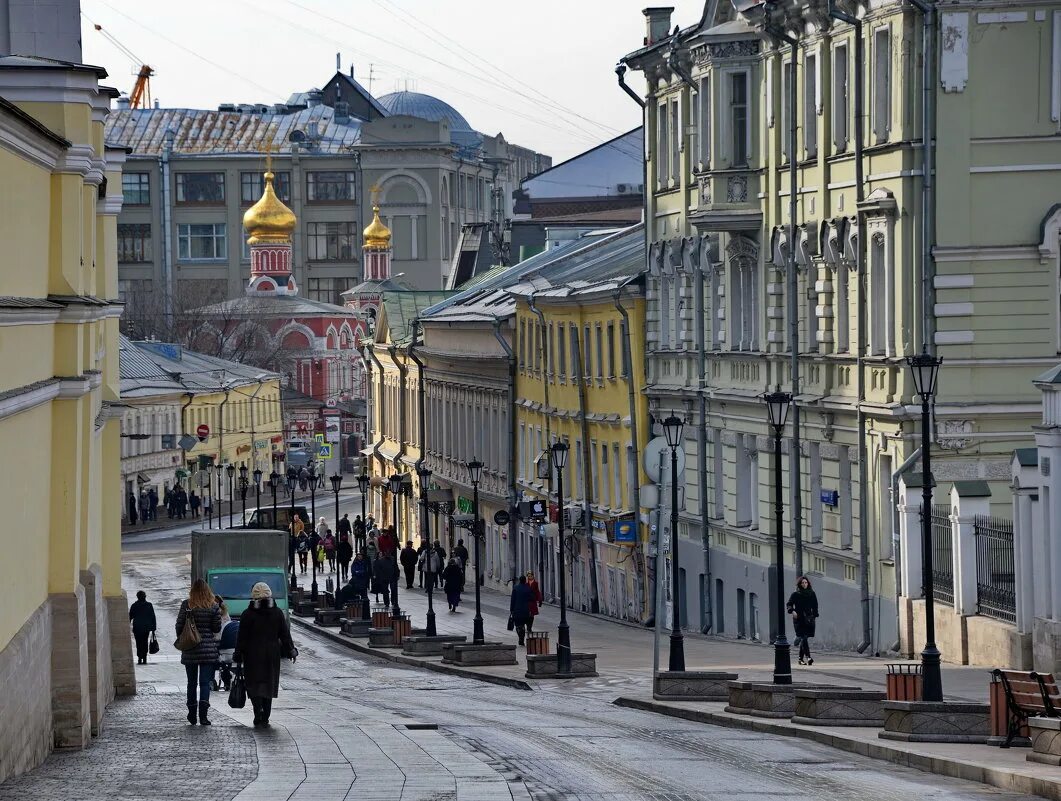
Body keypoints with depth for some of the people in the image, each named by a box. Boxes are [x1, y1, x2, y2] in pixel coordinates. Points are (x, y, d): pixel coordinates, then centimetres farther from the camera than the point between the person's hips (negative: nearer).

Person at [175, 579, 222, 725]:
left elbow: (179, 626, -2)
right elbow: (217, 628, 0)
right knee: (205, 683, -1)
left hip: (189, 651, 1)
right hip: (208, 649, -1)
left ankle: (192, 715, 19)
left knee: (192, 683, 13)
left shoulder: (186, 605, -4)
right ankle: (203, 714, -15)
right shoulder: (214, 607, -4)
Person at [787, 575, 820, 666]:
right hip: (799, 619, -4)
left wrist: (815, 616, 10)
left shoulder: (812, 594, 12)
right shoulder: (795, 595, 2)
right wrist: (792, 611, -20)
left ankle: (801, 658, 16)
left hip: (809, 620, 4)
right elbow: (789, 604, -1)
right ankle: (807, 657, -26)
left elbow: (815, 606, 18)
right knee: (804, 638, -16)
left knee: (804, 639, 7)